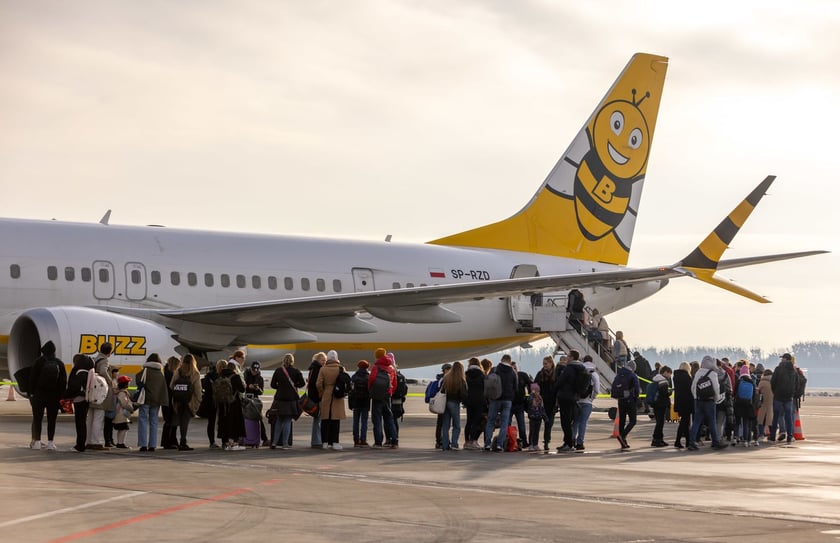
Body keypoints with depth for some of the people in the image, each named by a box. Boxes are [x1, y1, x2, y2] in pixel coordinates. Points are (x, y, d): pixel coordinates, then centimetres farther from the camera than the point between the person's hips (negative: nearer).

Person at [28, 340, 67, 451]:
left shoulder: (39, 361, -5)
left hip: (39, 395, -2)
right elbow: (63, 382, 4)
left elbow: (32, 378, -6)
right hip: (54, 396, 2)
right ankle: (50, 442, 3)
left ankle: (37, 441, -1)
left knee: (37, 419, 3)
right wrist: (61, 395, 7)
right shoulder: (59, 364, 4)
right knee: (52, 420, 6)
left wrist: (31, 393, -1)